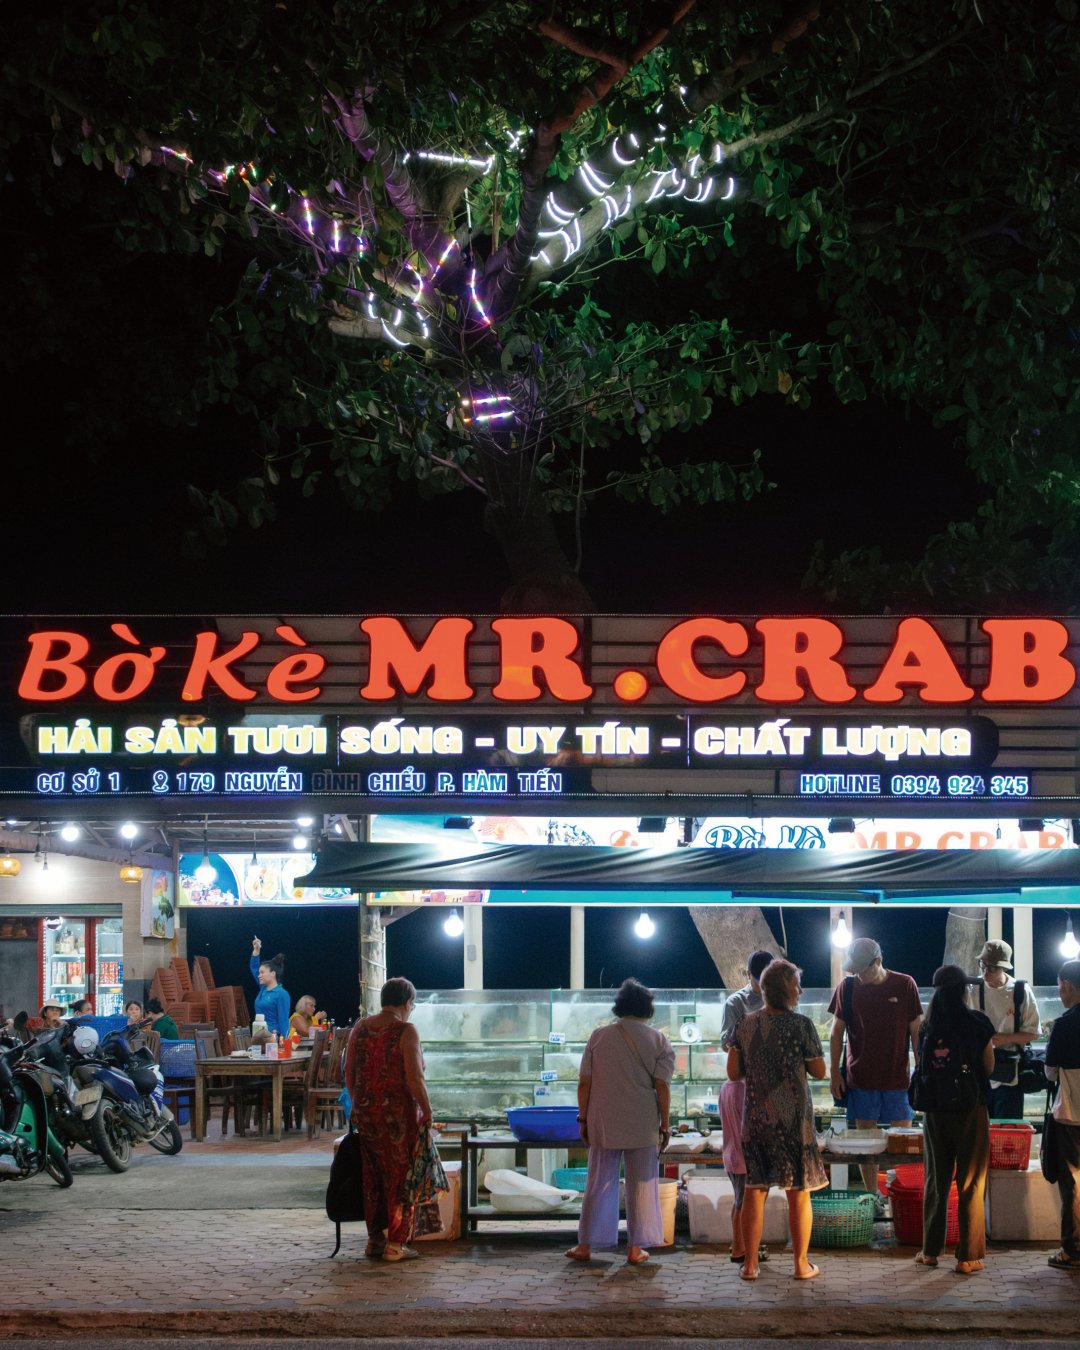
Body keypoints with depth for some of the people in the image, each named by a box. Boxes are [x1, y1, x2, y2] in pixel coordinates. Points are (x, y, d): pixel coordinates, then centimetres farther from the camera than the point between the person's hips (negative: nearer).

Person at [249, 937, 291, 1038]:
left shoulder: (282, 994, -10)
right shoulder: (263, 989, 12)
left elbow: (284, 1021, -14)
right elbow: (254, 968, 22)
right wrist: (256, 950, 15)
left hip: (273, 1037, -8)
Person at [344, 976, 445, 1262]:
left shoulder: (359, 1028, 4)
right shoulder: (406, 1031, -13)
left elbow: (349, 1072, 7)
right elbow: (413, 1079, -17)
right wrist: (426, 1109, -5)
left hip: (366, 1111, 6)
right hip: (399, 1112, -6)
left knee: (374, 1175, 16)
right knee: (401, 1176, 5)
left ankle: (374, 1239, 22)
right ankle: (395, 1244, 6)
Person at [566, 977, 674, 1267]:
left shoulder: (599, 1037, 3)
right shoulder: (659, 1041, -1)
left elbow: (584, 1083, 2)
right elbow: (662, 1087, -6)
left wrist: (583, 1119, 9)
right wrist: (664, 1125, 0)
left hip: (603, 1124, 2)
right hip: (643, 1125, -2)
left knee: (598, 1184, 9)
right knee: (641, 1186, 5)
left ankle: (585, 1245, 12)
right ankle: (635, 1248, 6)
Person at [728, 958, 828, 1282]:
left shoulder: (746, 1025, -1)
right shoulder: (801, 1025, -11)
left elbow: (733, 1072, 1)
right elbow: (819, 1071, -3)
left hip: (756, 1118, 3)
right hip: (794, 1118, -3)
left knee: (755, 1189, 10)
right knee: (799, 1192, 7)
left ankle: (750, 1264, 12)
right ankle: (801, 1264, 12)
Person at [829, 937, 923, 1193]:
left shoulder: (905, 985, -2)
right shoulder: (847, 987, 1)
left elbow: (916, 1031, 2)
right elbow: (836, 1033, 7)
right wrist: (834, 1072, 2)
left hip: (897, 1078, -1)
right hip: (860, 1080, 1)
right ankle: (871, 1195, 12)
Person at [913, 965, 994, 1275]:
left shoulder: (928, 1026, 0)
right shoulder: (978, 1023, -10)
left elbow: (922, 1066, 2)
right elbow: (988, 1066, -5)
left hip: (935, 1111, 4)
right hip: (971, 1109, -4)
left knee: (936, 1180, 15)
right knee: (971, 1183, 3)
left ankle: (930, 1250, 21)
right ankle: (968, 1256, 4)